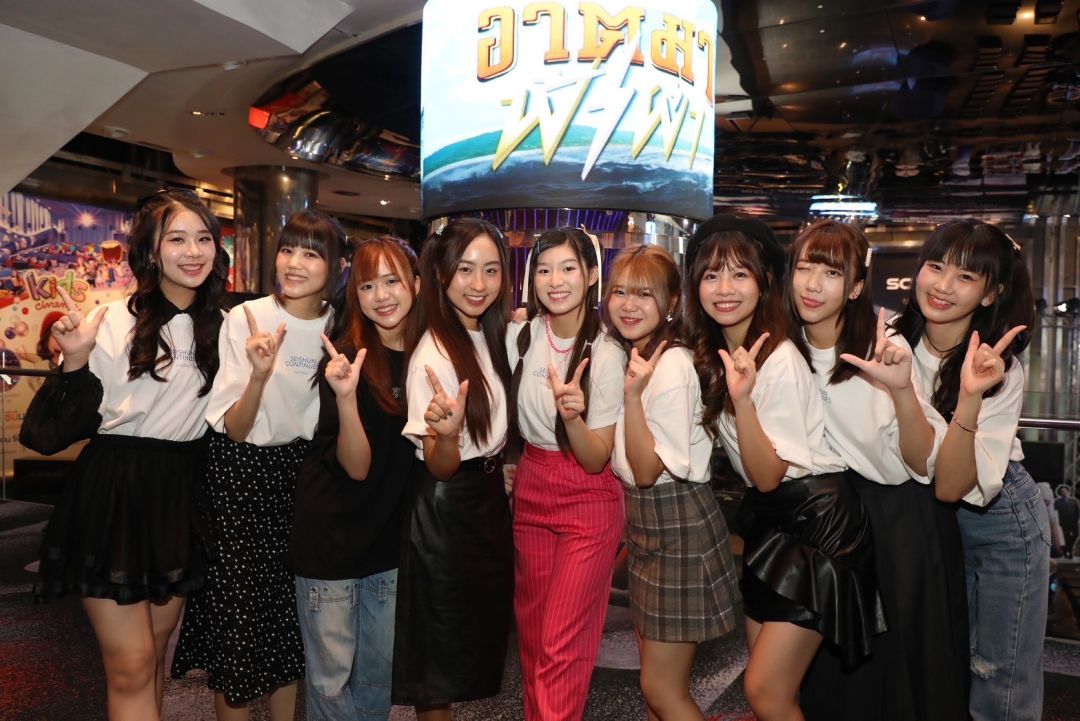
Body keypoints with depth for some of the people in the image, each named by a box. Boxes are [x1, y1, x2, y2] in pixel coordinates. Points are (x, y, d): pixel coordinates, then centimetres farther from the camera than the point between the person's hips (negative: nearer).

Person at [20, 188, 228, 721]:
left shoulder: (220, 325, 3)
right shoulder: (116, 323, -11)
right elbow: (60, 428, -11)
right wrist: (76, 362, -25)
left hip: (182, 495, 5)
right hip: (113, 494, -4)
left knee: (158, 647, 18)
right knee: (130, 666, -1)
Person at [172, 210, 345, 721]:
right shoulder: (246, 318, -12)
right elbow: (234, 429, -14)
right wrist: (259, 375, -31)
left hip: (304, 473, 4)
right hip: (242, 474, -3)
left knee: (291, 614, 13)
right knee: (239, 614, 1)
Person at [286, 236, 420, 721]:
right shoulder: (347, 356, -15)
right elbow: (356, 466, -19)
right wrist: (345, 396, -33)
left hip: (389, 537, 5)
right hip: (331, 535, -4)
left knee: (379, 674, 17)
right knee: (330, 680, 7)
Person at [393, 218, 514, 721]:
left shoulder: (492, 335, 2)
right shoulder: (433, 352, -22)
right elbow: (439, 468, -23)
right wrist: (446, 433, -41)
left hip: (491, 500, 8)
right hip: (445, 513, -8)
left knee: (481, 633, 23)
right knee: (441, 654, 8)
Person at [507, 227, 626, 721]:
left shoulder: (607, 356, -16)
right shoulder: (518, 337, -3)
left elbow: (596, 460, -17)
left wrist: (573, 417, -33)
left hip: (588, 501, -4)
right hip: (530, 490, 5)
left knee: (562, 645, -4)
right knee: (530, 632, 13)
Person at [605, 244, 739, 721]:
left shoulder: (672, 365, -21)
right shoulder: (630, 356, 6)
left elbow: (647, 469, -21)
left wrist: (633, 396, -31)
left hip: (679, 525, -9)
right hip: (646, 523, 9)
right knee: (655, 679, 19)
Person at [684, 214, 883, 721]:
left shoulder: (780, 361, -21)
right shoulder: (710, 353, 3)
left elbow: (768, 476, -20)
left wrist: (742, 399, -33)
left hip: (818, 525, -8)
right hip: (768, 519, 8)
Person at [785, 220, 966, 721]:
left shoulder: (885, 348, -17)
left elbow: (922, 464, -20)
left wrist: (902, 391, -36)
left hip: (902, 524, -4)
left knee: (901, 670, 10)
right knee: (828, 673, 17)